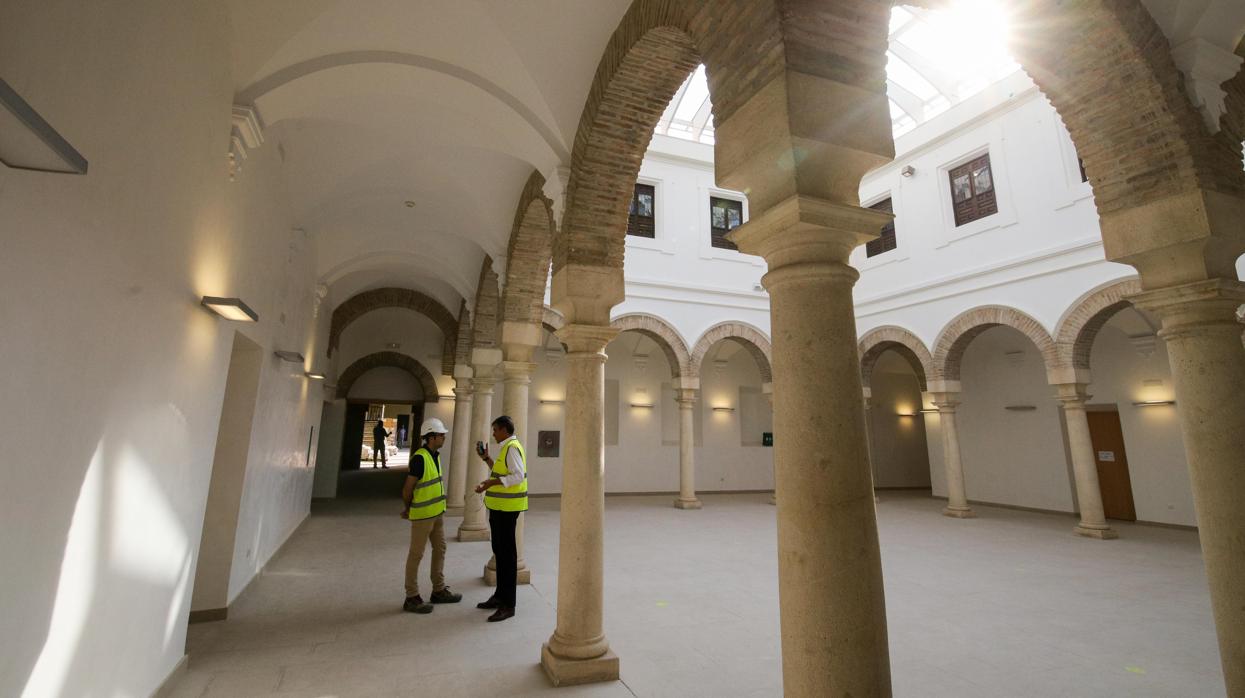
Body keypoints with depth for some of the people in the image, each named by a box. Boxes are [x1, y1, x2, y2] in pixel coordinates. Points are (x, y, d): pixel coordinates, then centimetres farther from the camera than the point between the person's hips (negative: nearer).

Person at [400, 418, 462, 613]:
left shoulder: (435, 455, 8)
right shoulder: (419, 458, -21)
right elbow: (407, 488, -16)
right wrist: (408, 509, 0)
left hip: (437, 511, 9)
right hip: (423, 514, -9)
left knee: (440, 549, 15)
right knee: (416, 554, 3)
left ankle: (439, 590, 27)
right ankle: (412, 598, 15)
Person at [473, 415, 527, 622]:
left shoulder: (512, 448, -17)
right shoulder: (506, 447, 14)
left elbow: (518, 476, -25)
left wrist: (491, 483, -26)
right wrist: (487, 459, 14)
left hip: (507, 507, -10)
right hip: (500, 506, 10)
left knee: (507, 553, -3)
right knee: (499, 551, 18)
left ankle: (508, 605, 6)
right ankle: (500, 596, 31)